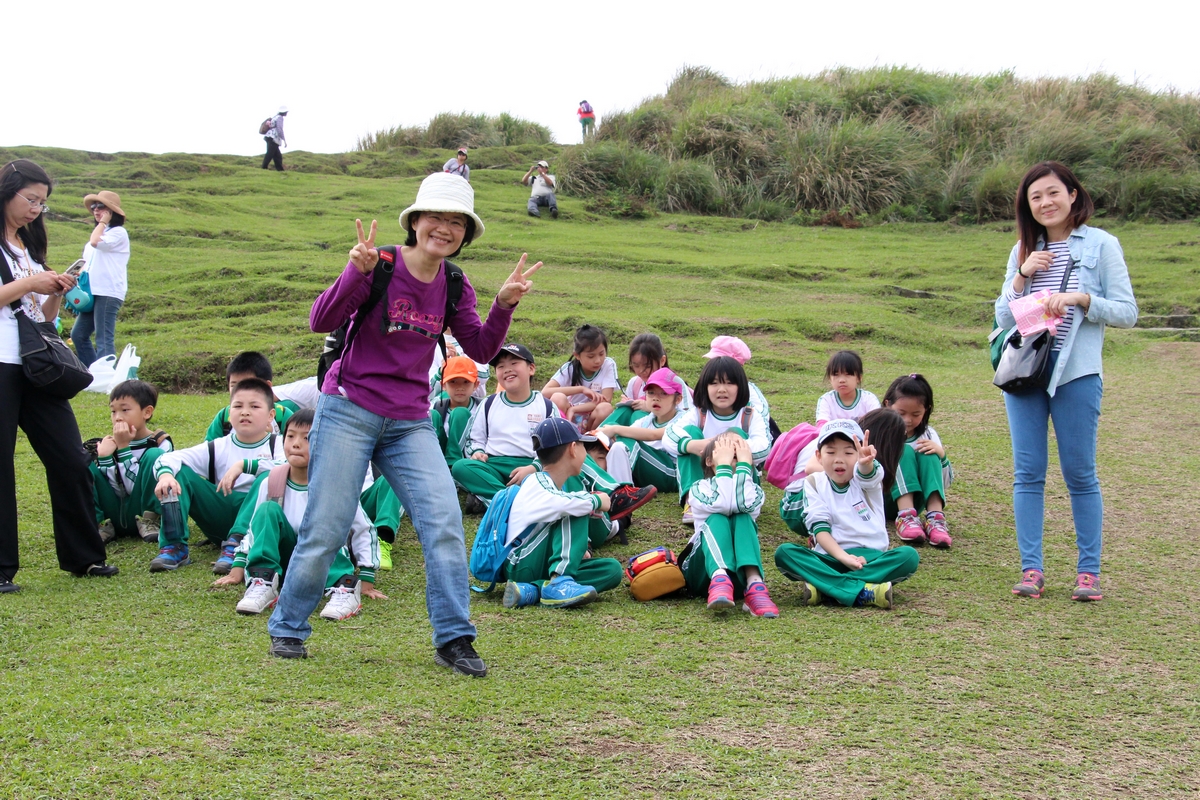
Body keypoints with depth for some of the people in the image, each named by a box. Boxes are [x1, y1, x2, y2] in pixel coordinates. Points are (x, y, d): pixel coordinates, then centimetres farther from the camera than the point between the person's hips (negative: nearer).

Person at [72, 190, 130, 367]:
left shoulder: (118, 232, -6)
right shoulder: (100, 233, 22)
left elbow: (95, 242, -22)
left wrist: (103, 222, -8)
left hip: (108, 293, -10)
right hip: (94, 292, 10)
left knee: (104, 340, -10)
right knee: (78, 335, 10)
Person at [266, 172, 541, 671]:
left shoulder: (453, 287, 6)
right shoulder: (380, 266, -10)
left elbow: (481, 350, 2)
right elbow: (321, 322, -17)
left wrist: (504, 305, -12)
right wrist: (356, 272, -30)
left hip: (410, 423, 4)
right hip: (349, 411, -4)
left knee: (445, 522, -9)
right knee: (326, 528, 0)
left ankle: (453, 640, -1)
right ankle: (287, 629, 20)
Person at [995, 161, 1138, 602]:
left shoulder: (1101, 245, 0)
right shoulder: (1024, 250, 12)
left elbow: (1127, 312, -4)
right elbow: (1003, 318, 10)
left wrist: (1080, 299, -18)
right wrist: (1023, 276, -4)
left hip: (1077, 373, -4)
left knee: (1080, 474, 2)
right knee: (1028, 473, 3)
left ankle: (1088, 571, 10)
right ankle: (1031, 569, 8)